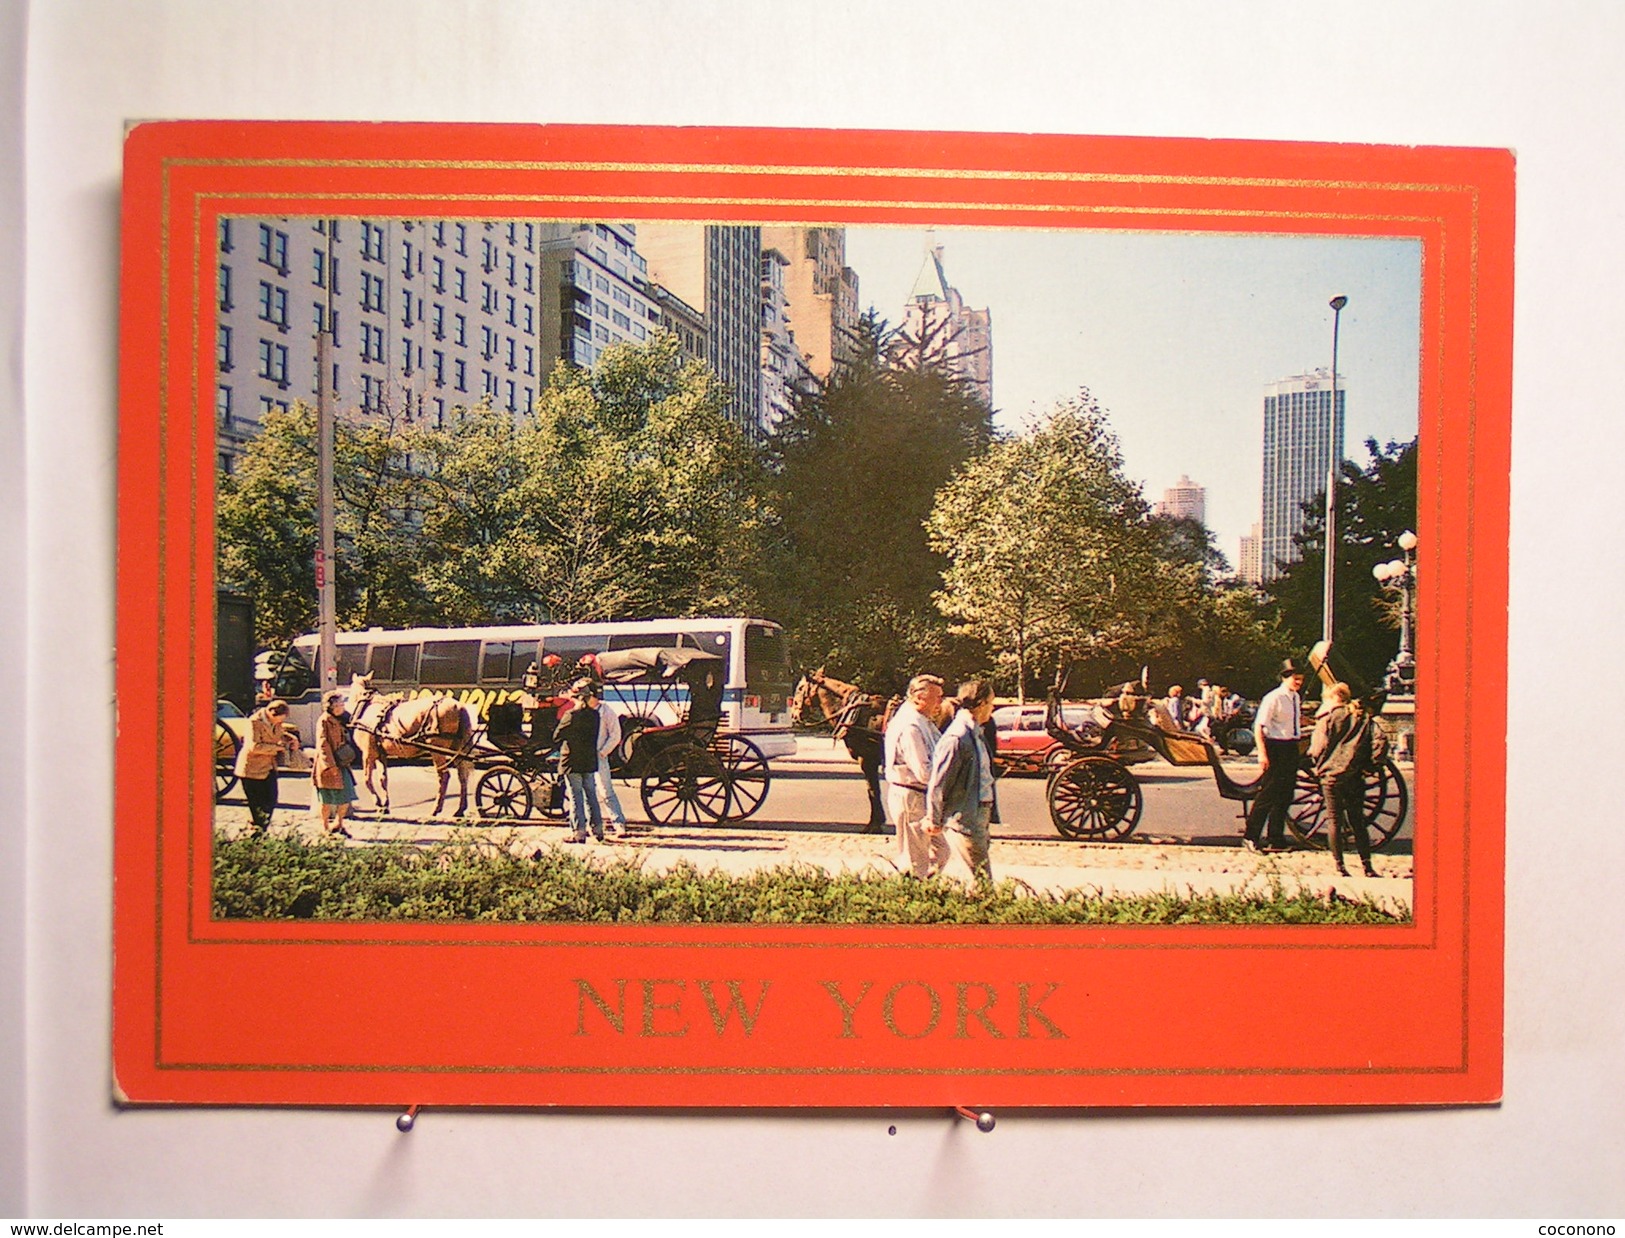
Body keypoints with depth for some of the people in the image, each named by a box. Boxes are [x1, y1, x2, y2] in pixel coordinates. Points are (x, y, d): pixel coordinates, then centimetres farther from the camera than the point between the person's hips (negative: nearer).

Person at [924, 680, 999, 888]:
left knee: (982, 878, 13)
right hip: (963, 821, -9)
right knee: (982, 881, -6)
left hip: (978, 817, 9)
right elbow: (937, 784, -17)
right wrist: (934, 821, -9)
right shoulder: (957, 738, -20)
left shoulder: (974, 734, 12)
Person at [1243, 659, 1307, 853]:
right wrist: (1262, 753, -22)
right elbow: (1258, 726, -17)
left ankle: (1276, 840, 21)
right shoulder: (1273, 698, -14)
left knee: (1286, 794, 11)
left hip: (1292, 748, 8)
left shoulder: (1296, 698, 10)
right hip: (1275, 747, -8)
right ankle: (1251, 837, 9)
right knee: (1269, 793, -4)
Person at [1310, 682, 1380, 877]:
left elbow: (1319, 748, -9)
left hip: (1332, 775, -4)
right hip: (1355, 777, 4)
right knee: (1358, 822, 10)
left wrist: (1319, 766, 9)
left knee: (1334, 821, 2)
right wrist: (1367, 767, 8)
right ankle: (1367, 866, 7)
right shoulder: (1363, 718, 8)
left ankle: (1340, 867, 0)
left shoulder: (1328, 718, -4)